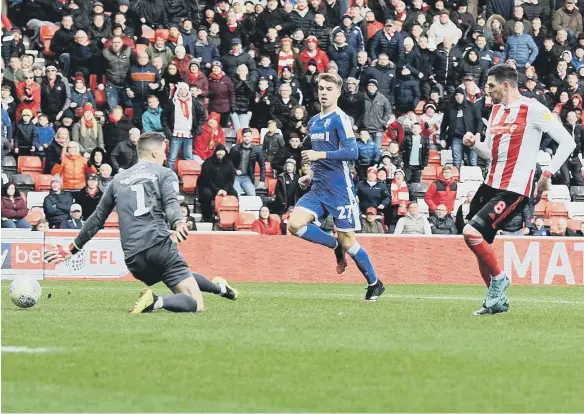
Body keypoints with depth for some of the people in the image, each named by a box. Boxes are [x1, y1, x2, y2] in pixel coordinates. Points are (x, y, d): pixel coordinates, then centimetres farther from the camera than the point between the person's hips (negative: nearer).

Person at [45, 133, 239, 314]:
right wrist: (178, 224, -33)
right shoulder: (165, 174, 9)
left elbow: (97, 219, 27)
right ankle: (156, 302, -33)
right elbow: (171, 202, -13)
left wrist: (73, 248, 36)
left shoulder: (118, 180, 23)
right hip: (160, 246, -6)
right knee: (196, 305, -10)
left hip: (133, 258, 6)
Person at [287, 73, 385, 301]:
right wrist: (311, 175, 16)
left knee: (347, 241, -3)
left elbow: (352, 152, -21)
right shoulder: (314, 121, 15)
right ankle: (335, 245, 9)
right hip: (318, 189, 7)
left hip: (340, 190, -7)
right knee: (294, 224, -13)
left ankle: (375, 284, 16)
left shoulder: (340, 119, -10)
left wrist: (320, 155, -26)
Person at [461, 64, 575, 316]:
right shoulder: (496, 109, 14)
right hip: (491, 185, 8)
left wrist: (548, 173, -13)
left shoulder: (533, 109, -11)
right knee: (481, 245, 8)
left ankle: (498, 278, 2)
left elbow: (567, 142, -10)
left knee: (472, 232, -19)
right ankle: (497, 300, 21)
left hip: (514, 189, -8)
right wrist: (474, 144, 1)